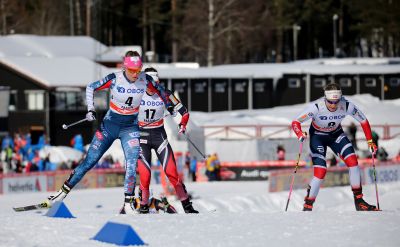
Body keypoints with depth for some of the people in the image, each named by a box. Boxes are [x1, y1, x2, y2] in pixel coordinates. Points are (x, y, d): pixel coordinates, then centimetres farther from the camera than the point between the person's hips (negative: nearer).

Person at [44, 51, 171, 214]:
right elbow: (91, 87, -5)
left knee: (131, 165, -18)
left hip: (130, 129, 1)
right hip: (110, 125, -1)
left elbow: (159, 90, 10)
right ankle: (64, 191, 11)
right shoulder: (114, 79, -17)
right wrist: (90, 109, -14)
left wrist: (169, 106, 17)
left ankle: (128, 204, -14)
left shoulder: (145, 80, -11)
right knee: (89, 161, 1)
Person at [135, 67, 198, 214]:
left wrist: (182, 124, -16)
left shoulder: (164, 95, -8)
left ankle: (187, 206, -1)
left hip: (159, 135, 1)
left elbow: (184, 112, 1)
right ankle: (143, 206, 7)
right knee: (145, 175, -14)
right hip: (141, 136, -1)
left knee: (171, 172, -11)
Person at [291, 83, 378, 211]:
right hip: (318, 136, -3)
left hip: (336, 134, 3)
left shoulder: (347, 106, -26)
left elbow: (363, 121, -10)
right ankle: (307, 206, -2)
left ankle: (358, 201, -2)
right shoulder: (316, 107, -34)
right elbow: (295, 122, -31)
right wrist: (300, 135, -50)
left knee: (353, 161, -15)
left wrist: (370, 141, -13)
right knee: (320, 172, -18)